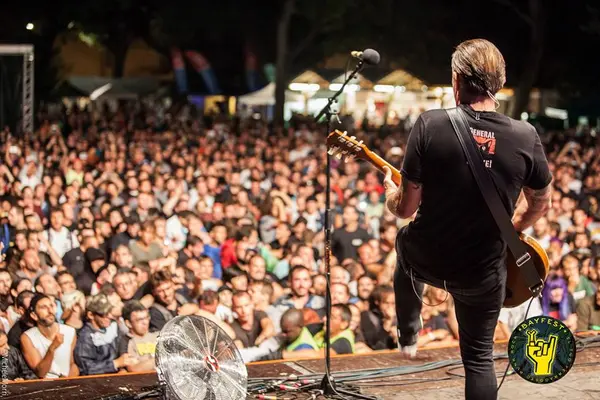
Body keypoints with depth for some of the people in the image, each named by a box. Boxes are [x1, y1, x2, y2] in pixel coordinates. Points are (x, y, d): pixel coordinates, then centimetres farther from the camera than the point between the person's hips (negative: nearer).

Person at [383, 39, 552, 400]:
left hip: (427, 260, 0)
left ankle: (408, 338, 47)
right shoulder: (526, 136, -12)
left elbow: (405, 208, -13)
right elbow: (541, 206, 2)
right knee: (479, 357, 20)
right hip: (484, 272, 0)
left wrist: (391, 192, 10)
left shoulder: (430, 125, -18)